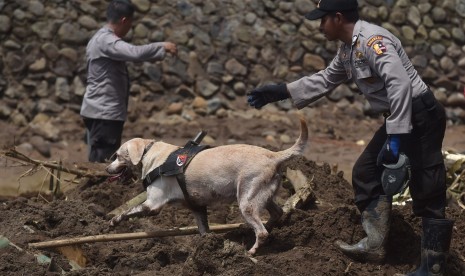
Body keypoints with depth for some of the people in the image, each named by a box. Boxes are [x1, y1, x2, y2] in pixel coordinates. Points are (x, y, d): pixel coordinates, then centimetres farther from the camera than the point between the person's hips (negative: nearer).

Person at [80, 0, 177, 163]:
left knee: (98, 162, 11)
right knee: (103, 163, -10)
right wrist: (162, 47, -19)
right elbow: (135, 53, -32)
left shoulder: (101, 39, 16)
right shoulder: (107, 41, -18)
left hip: (100, 111, 11)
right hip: (105, 112, -11)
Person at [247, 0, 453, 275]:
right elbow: (325, 80, 26)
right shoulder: (347, 49, 11)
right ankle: (374, 245, 22)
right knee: (367, 172, 16)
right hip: (398, 118, 11)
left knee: (427, 191, -7)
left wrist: (395, 137, -33)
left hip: (420, 115, -11)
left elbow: (400, 84, -30)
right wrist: (281, 92, 22)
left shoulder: (372, 40, -21)